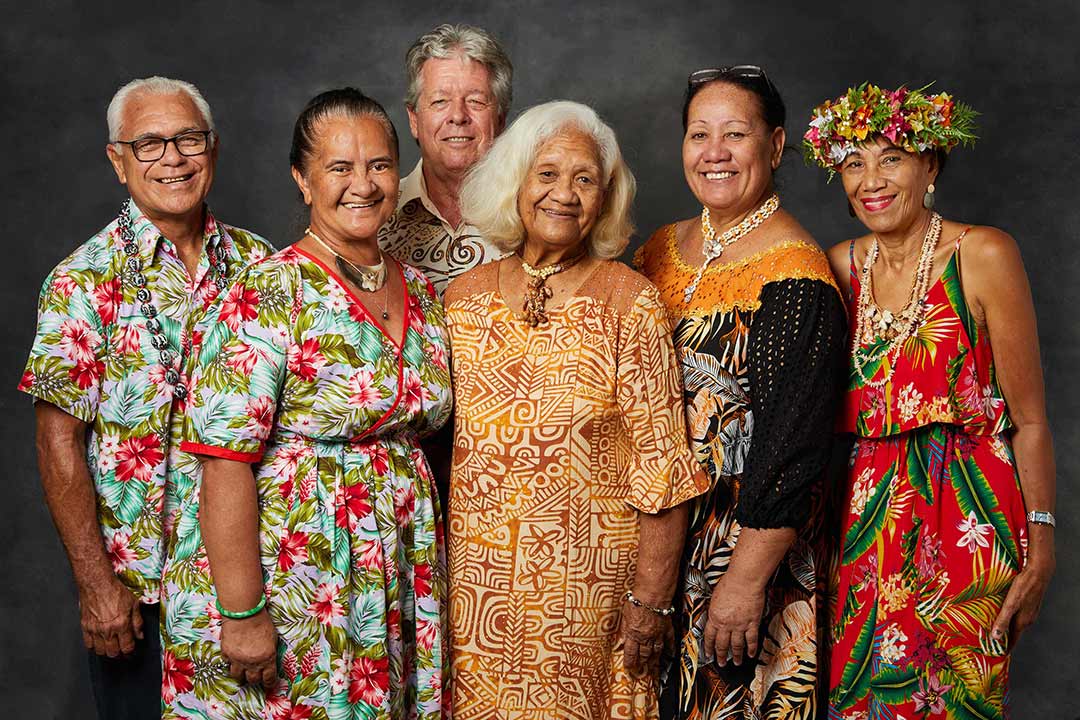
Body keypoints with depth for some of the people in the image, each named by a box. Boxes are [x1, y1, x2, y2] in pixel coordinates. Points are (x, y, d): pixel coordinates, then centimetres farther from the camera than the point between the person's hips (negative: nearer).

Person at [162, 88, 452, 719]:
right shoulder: (270, 293, -13)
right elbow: (227, 459, -18)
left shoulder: (424, 295, 7)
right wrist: (241, 614, -21)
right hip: (284, 573, -6)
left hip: (397, 581, 6)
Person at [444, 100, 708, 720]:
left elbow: (661, 461, -8)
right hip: (476, 579, 3)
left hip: (587, 581, -3)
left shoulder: (630, 303, -5)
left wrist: (651, 598, -11)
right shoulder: (464, 297, 5)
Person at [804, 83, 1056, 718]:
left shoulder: (983, 255, -8)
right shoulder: (840, 266, 5)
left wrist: (1040, 551, -9)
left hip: (967, 519, -4)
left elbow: (1029, 421, -7)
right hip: (865, 516, 4)